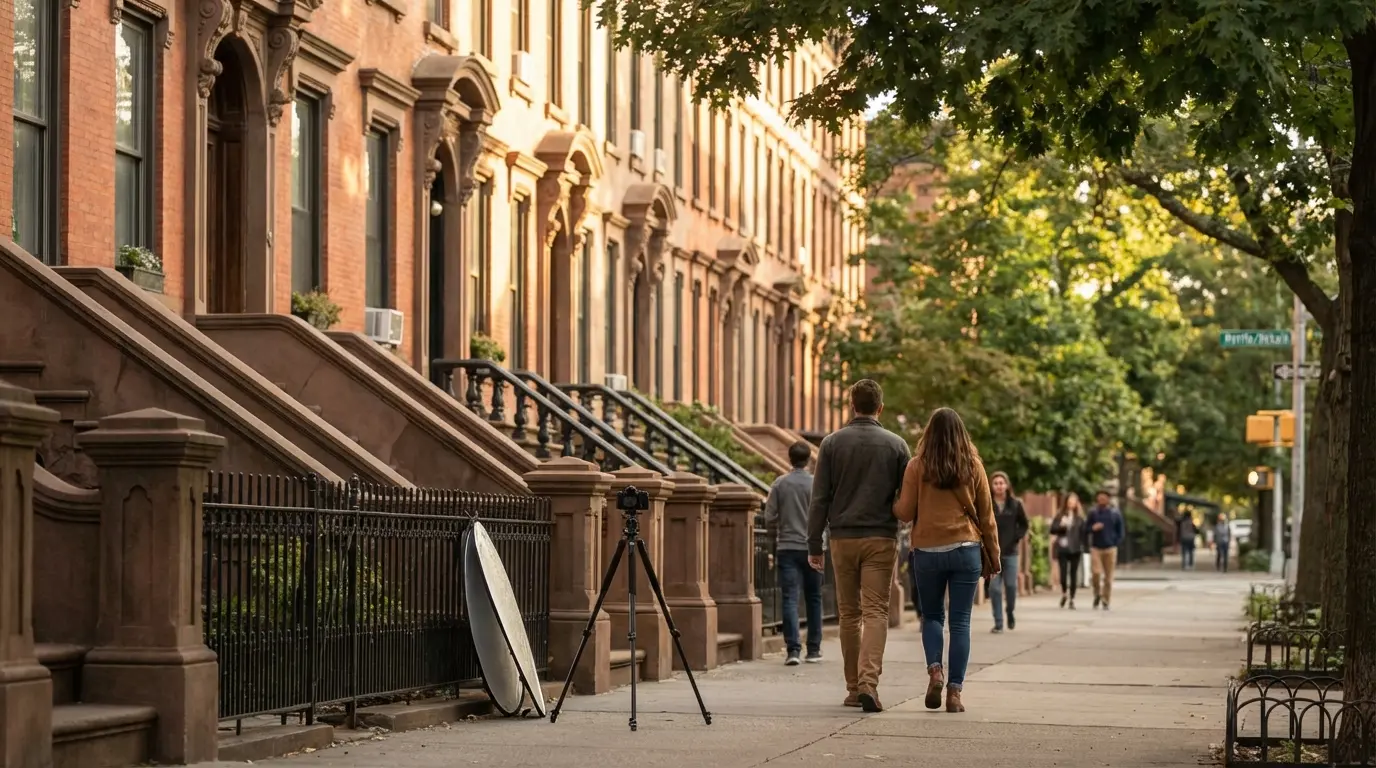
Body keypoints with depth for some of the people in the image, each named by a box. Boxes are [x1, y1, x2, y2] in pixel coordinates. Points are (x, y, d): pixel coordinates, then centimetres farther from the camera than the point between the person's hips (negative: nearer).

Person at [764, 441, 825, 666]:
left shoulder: (780, 484, -2)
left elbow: (769, 519, -2)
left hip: (787, 548, 0)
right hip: (812, 546, 0)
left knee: (790, 598, -3)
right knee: (813, 599, 12)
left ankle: (793, 648, -16)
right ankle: (813, 649, 17)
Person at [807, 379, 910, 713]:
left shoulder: (832, 443, 2)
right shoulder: (896, 445, 1)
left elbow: (819, 498, 1)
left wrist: (814, 545, 6)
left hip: (843, 538, 1)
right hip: (881, 538, -1)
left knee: (849, 614, 11)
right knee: (876, 612, -4)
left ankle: (854, 687, 14)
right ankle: (869, 681, -21)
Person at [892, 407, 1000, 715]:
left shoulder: (917, 467, -4)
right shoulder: (973, 467, 2)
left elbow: (905, 512, -3)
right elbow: (986, 517, 6)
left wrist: (890, 503, 19)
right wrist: (994, 556, 14)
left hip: (927, 551, 0)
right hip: (965, 550, 0)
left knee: (931, 616, 16)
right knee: (960, 621, 4)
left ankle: (934, 669, -7)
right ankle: (954, 691, -2)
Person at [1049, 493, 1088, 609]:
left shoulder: (1080, 518, 5)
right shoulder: (1060, 516, 4)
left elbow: (1084, 532, 5)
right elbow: (1052, 530, 1)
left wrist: (1083, 545, -2)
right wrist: (1061, 526, -16)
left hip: (1075, 550, 1)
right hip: (1063, 548, -1)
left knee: (1074, 574, 4)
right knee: (1063, 572, -7)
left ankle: (1072, 599, 11)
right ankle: (1064, 593, 19)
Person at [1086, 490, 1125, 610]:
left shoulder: (1115, 513, 3)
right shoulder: (1093, 513, 4)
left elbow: (1121, 530, 9)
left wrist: (1116, 543, -1)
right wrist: (1092, 528, -12)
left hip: (1110, 548, 0)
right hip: (1096, 548, 0)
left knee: (1108, 577, 0)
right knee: (1096, 573, -13)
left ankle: (1105, 601, 8)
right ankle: (1097, 594, 12)